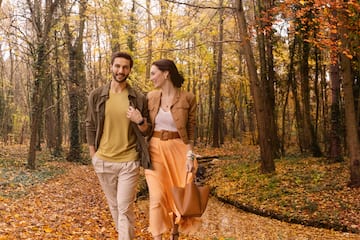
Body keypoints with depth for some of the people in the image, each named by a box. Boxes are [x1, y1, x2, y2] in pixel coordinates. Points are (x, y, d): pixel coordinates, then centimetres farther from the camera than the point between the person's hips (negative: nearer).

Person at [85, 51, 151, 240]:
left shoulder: (139, 98, 0)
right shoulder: (96, 95, 1)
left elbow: (146, 131, 7)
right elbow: (90, 127, 7)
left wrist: (140, 121, -15)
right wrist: (93, 156, 4)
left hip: (129, 162, -2)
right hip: (103, 161, 2)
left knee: (125, 209, -4)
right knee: (114, 206, 15)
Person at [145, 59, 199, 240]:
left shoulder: (188, 98, -6)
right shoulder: (151, 97, 2)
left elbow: (190, 130, -4)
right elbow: (147, 127, 11)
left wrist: (190, 156, -9)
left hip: (178, 150, -1)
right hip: (155, 150, 1)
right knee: (157, 196, -7)